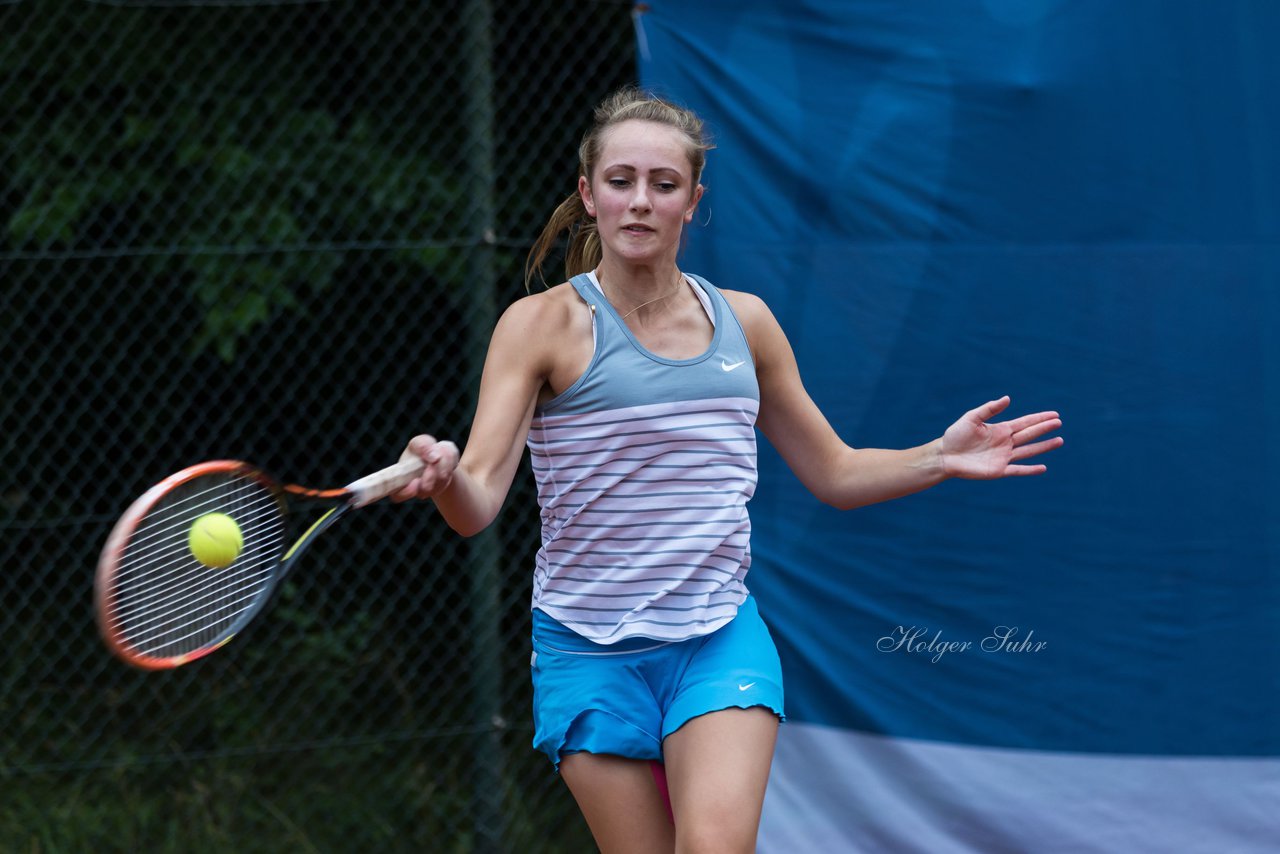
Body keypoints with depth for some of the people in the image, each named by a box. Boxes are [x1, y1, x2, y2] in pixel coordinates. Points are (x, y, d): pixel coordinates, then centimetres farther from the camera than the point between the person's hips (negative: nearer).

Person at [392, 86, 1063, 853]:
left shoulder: (744, 322, 7)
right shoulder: (545, 324, -5)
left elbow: (834, 474, 20)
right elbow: (477, 504, -17)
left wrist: (939, 459, 5)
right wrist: (444, 476, -39)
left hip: (721, 643, 2)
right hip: (591, 650, -2)